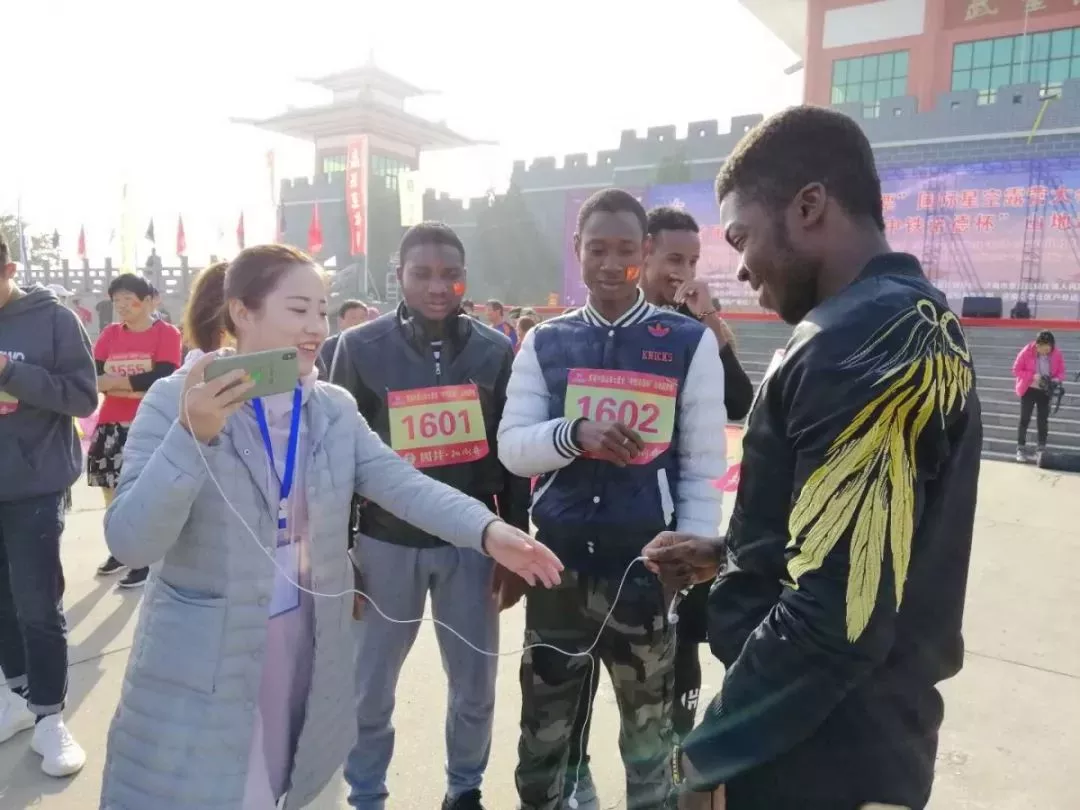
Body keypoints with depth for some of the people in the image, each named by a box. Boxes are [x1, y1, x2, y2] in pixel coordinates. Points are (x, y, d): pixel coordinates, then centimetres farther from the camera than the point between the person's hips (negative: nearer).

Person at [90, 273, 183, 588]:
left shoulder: (167, 333, -6)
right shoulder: (109, 334, 9)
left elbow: (162, 379, -18)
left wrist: (113, 381, -12)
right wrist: (134, 388, -19)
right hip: (111, 424, 6)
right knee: (112, 490, 14)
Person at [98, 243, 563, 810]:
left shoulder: (336, 408, 0)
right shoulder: (174, 401, -14)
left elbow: (404, 484, -11)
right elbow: (129, 542, -20)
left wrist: (489, 532, -28)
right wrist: (192, 434, -34)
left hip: (307, 651, 4)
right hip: (203, 669, -4)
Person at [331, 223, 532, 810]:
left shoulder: (495, 350, -1)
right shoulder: (361, 347, -5)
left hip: (470, 541, 1)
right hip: (385, 542, -1)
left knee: (475, 685, 13)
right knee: (369, 690, 12)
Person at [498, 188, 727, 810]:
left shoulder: (691, 344, -4)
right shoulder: (545, 343, 3)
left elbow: (704, 468, -3)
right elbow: (511, 446, -3)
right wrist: (573, 434, -21)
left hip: (645, 569, -2)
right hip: (557, 565, 2)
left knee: (649, 730, 19)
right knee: (543, 725, 20)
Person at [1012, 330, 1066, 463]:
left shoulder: (1057, 354, -11)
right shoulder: (1027, 351, -19)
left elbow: (1061, 372, 0)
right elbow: (1016, 370, -13)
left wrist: (1056, 379, -22)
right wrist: (1033, 376, -26)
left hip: (1045, 391, 3)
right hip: (1028, 389, -2)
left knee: (1043, 419, 9)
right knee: (1024, 419, 1)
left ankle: (1041, 449, 19)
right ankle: (1021, 449, 9)